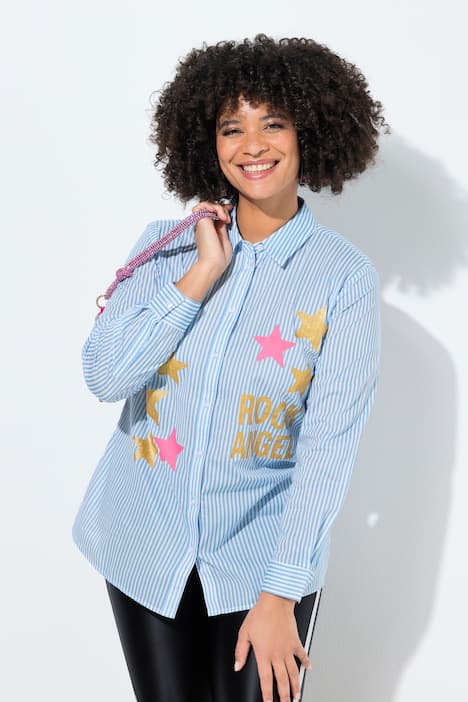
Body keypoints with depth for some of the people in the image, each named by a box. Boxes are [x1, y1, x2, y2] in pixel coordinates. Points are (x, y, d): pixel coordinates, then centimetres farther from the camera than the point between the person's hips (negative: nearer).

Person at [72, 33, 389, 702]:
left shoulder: (345, 274, -9)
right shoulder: (167, 245, -1)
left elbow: (331, 441, -12)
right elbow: (104, 376, -9)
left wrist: (280, 595, -16)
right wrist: (202, 274, -16)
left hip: (260, 557, -2)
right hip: (145, 547, 2)